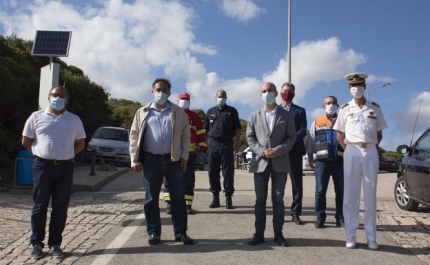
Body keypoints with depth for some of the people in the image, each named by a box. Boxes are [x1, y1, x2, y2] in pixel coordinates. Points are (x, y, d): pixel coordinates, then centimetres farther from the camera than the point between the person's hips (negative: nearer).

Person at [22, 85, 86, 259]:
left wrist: (65, 155, 5)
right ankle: (37, 243, 17)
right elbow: (26, 141, 8)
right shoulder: (37, 117, 3)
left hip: (65, 168, 1)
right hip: (42, 166, -1)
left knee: (60, 209, 5)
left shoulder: (74, 119, 7)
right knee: (39, 207, 5)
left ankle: (55, 244, 15)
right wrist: (42, 154, 6)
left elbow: (80, 144, 13)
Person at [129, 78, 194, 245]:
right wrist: (135, 159, 0)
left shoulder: (179, 112, 9)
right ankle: (154, 233, 18)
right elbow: (134, 136, 7)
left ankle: (180, 233, 14)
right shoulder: (143, 112, 8)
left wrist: (184, 156, -1)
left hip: (174, 160, 0)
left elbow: (185, 136, 8)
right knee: (151, 199, 6)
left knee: (178, 198, 4)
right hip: (151, 160, 0)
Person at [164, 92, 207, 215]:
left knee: (189, 181, 5)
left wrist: (202, 149, 2)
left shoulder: (194, 117, 10)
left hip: (190, 154, 1)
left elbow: (201, 134, 10)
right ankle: (169, 204, 9)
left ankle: (188, 205, 11)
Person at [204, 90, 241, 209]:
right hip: (213, 144, 2)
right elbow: (205, 129, 13)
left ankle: (228, 197, 5)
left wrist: (237, 144, -4)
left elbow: (237, 129, 4)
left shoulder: (232, 111, 7)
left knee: (228, 171, -1)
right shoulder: (210, 112, 13)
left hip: (227, 144, -2)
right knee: (212, 171, 4)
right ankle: (215, 197, 13)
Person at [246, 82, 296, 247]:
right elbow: (250, 138, 4)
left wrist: (279, 150, -14)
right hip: (260, 162, 1)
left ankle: (278, 234, 12)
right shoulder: (254, 116, 10)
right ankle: (259, 233, 11)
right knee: (260, 200, 4)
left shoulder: (286, 116, 7)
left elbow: (291, 137, 1)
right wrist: (262, 151, -12)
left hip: (280, 163, -1)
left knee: (278, 199, 4)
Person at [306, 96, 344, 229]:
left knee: (341, 191, 3)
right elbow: (310, 143, 8)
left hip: (340, 161, 1)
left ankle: (341, 218, 11)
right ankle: (320, 218, 6)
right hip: (322, 161, 0)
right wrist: (310, 160, 2)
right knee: (320, 190, -1)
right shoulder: (316, 123, 10)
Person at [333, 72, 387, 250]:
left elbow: (379, 133, 13)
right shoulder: (345, 109, 7)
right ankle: (350, 237, 7)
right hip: (352, 152, -1)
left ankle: (371, 237, 11)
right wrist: (348, 150, 2)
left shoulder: (375, 108, 9)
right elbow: (340, 135, 9)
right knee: (351, 195, 1)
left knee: (370, 195, 5)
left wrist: (373, 147, 4)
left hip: (371, 152, 1)